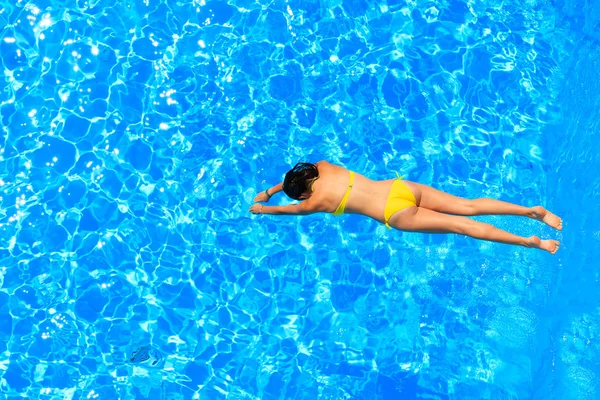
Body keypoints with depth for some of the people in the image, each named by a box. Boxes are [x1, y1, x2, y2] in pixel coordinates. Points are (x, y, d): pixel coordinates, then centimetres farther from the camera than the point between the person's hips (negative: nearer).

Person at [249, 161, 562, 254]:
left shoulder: (318, 202, -3)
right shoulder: (325, 167, 14)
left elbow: (290, 209, 15)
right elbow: (296, 174, 36)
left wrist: (262, 209, 32)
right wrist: (270, 190, 39)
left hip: (397, 214, -7)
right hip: (402, 186, 7)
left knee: (462, 226, -10)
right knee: (468, 207, 4)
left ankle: (529, 242, -14)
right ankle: (531, 211, -4)